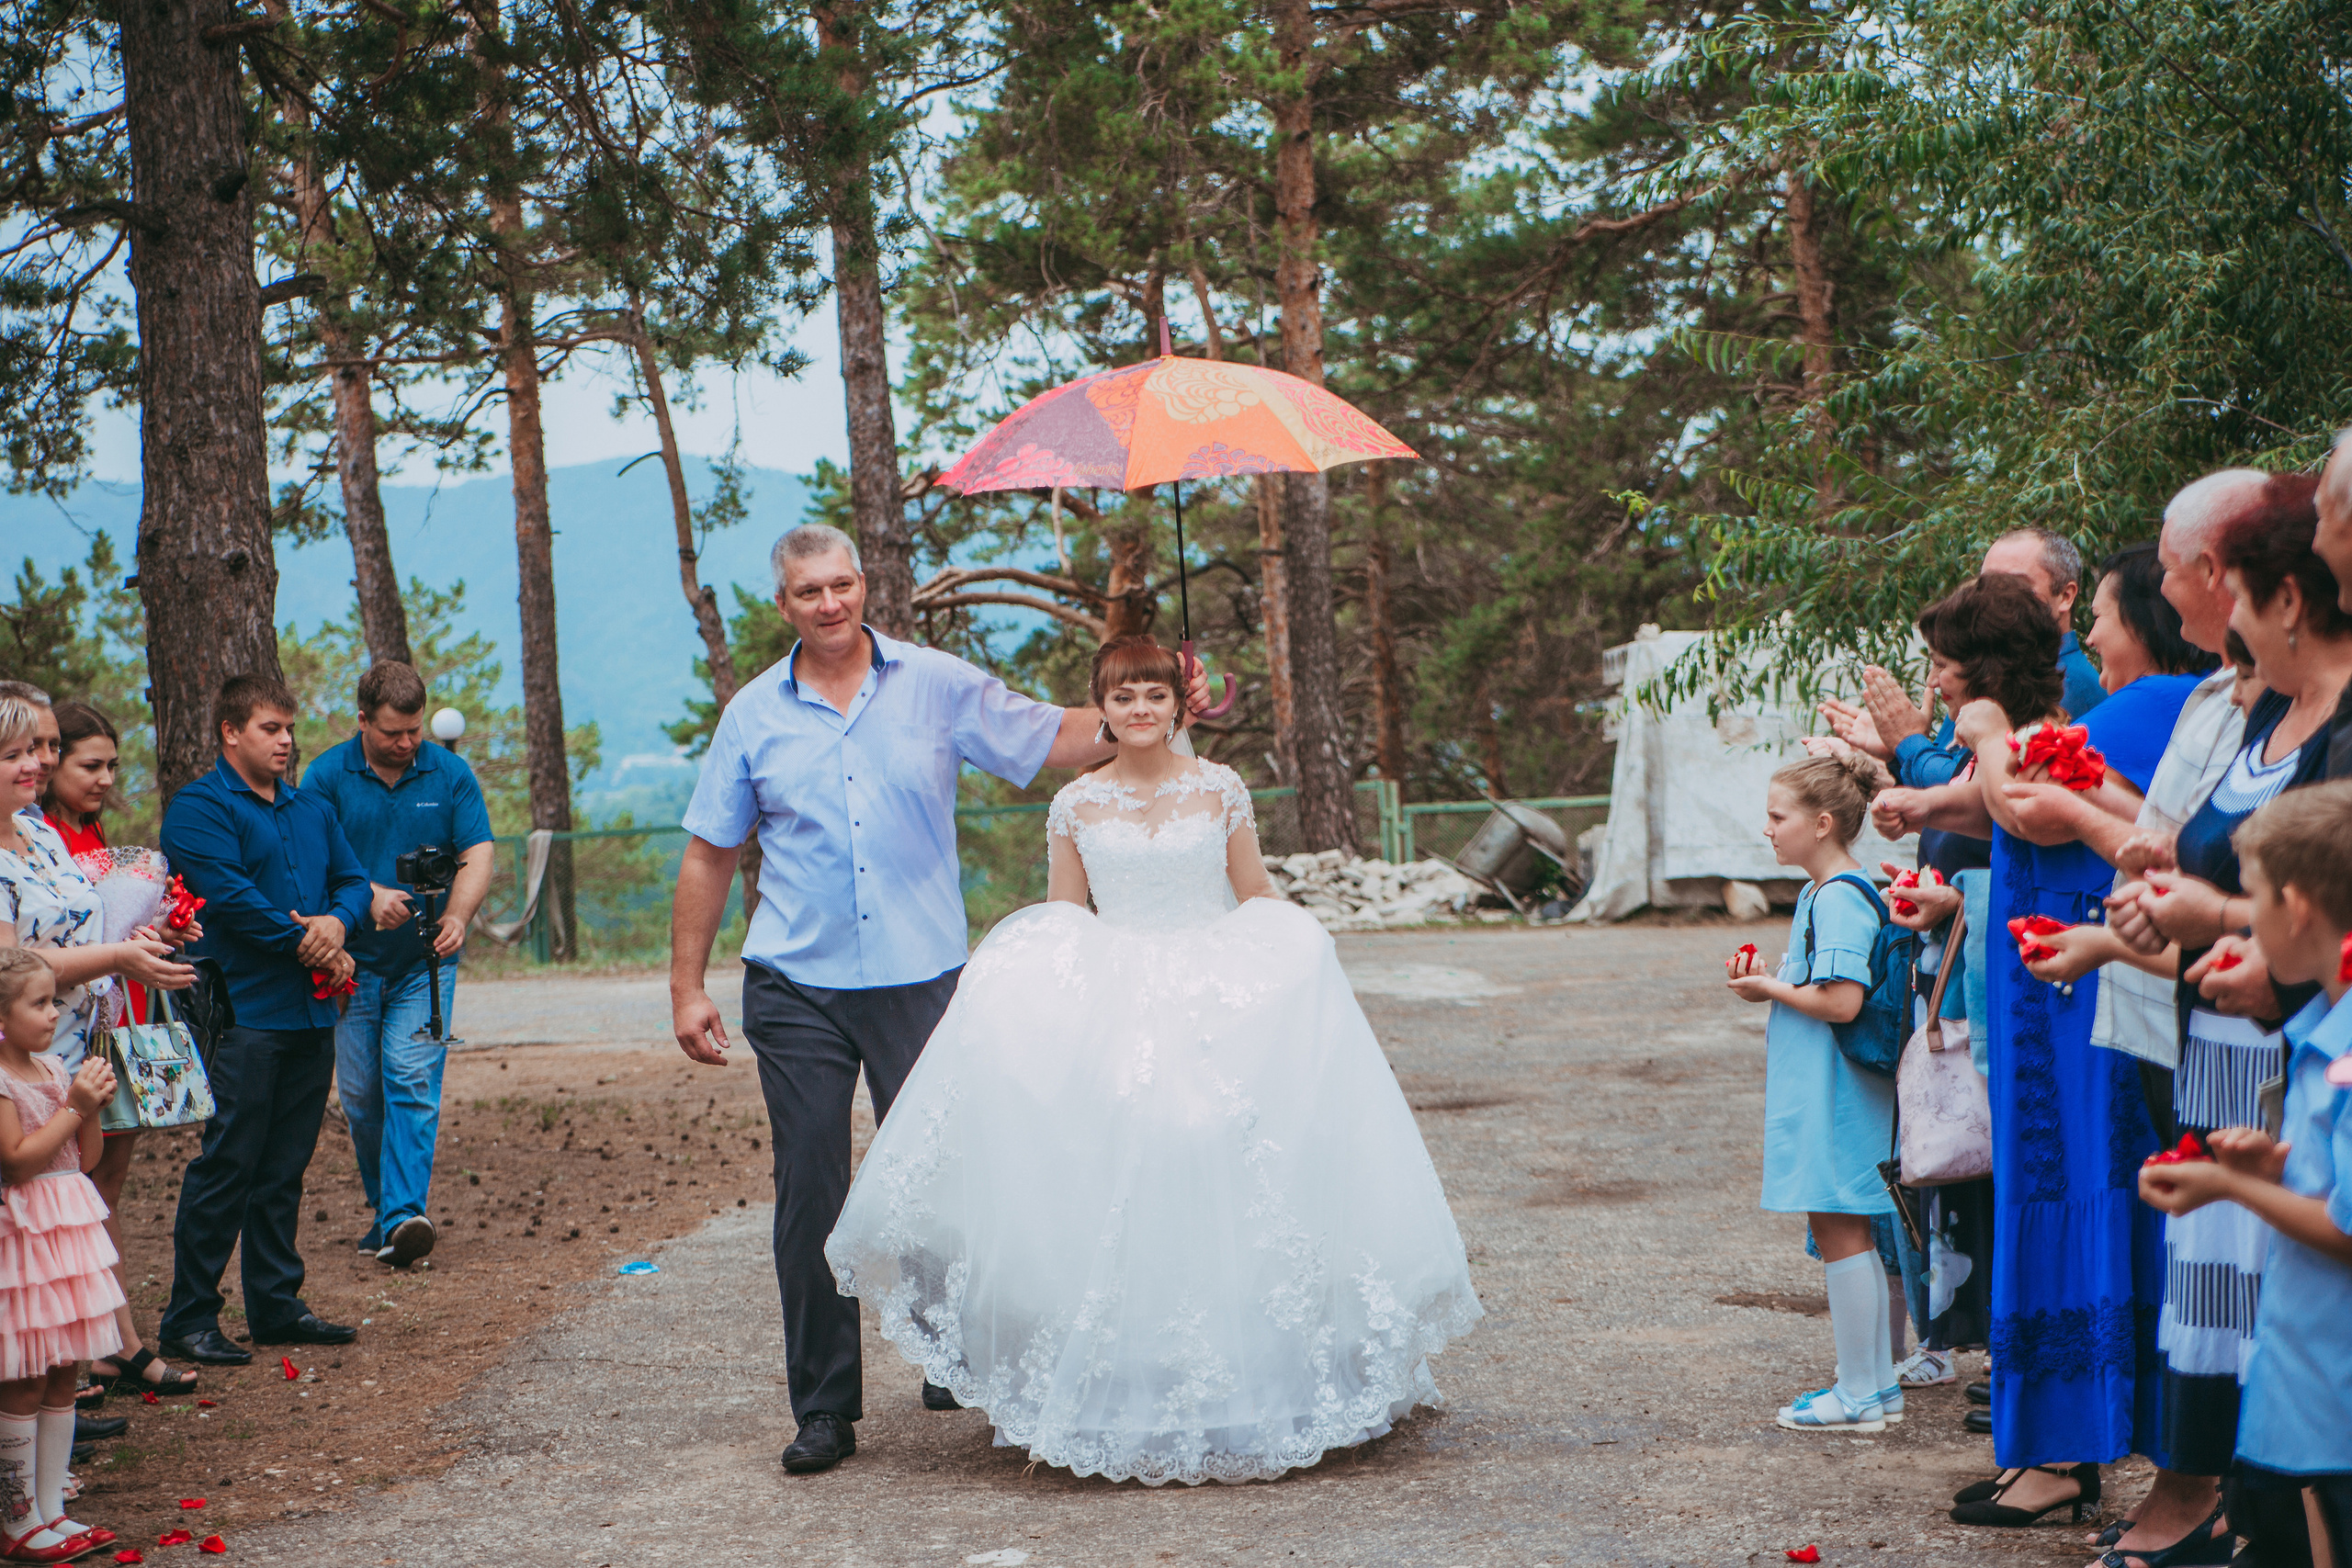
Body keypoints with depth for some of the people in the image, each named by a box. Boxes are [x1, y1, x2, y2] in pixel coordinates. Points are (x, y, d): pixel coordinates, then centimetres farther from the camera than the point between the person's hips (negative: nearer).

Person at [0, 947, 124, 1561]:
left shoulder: (53, 1069, 10)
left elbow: (85, 1159, 13)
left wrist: (92, 1109, -4)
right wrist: (75, 1105, -16)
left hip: (67, 1230, 8)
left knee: (62, 1376, 11)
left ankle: (51, 1511, 19)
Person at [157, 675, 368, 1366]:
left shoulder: (312, 810, 18)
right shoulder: (197, 808, -6)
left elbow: (353, 880, 16)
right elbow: (231, 896, -16)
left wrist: (337, 921, -7)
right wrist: (308, 946, -12)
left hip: (311, 1013, 7)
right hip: (243, 1015, -7)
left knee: (284, 1167, 12)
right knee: (226, 1167, -6)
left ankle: (278, 1304, 20)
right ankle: (189, 1320, 0)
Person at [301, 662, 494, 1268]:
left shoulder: (450, 774, 1)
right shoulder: (328, 775, -2)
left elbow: (477, 855, -4)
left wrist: (456, 915, -22)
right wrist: (370, 895, -25)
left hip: (425, 960, -1)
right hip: (353, 960, 1)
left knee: (412, 1081, -13)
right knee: (360, 1093, 5)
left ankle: (404, 1215, -20)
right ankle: (384, 1205, 20)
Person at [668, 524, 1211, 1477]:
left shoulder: (937, 686, 3)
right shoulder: (754, 714, 6)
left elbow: (1062, 739, 4)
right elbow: (709, 856, 10)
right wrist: (687, 987, 7)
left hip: (919, 977, -1)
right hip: (796, 988, 1)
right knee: (810, 1193, 1)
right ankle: (823, 1407, 10)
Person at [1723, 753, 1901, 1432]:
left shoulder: (1839, 900, -18)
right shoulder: (1817, 894, 14)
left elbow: (1842, 1002, -25)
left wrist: (1770, 988, -12)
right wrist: (1768, 981, 6)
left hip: (1832, 1096, -10)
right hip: (1817, 1093, 10)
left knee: (1839, 1235, -4)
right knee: (1849, 1235, 14)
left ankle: (1859, 1396, 3)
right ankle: (1877, 1385, 22)